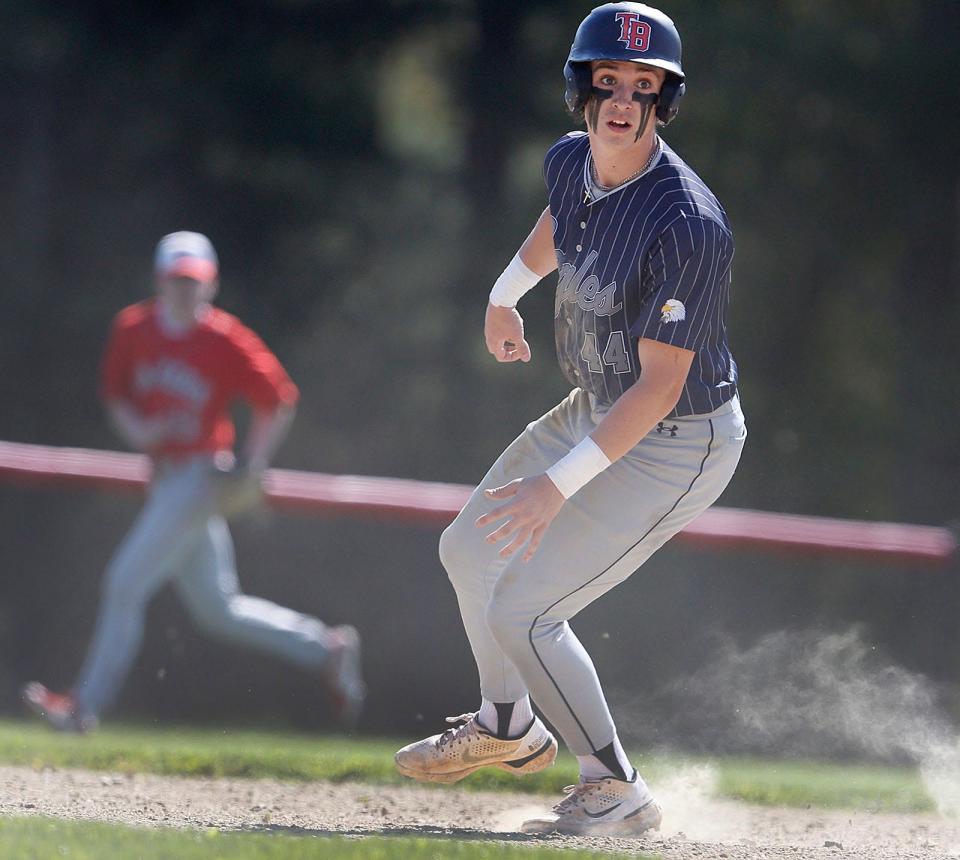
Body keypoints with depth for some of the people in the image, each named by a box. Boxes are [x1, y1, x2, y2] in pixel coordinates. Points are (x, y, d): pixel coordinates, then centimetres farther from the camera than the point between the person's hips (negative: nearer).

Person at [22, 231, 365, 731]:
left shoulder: (227, 342, -12)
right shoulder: (133, 329, 4)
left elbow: (278, 403, -5)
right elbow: (115, 394, 15)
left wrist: (252, 466, -13)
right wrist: (135, 428, -6)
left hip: (203, 477, -7)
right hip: (165, 478, 7)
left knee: (126, 582, -11)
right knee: (217, 610, 12)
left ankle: (86, 704, -5)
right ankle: (324, 649, 25)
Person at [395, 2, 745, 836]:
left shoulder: (686, 224, -33)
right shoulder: (571, 161, -9)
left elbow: (660, 385, -32)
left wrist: (560, 483, -36)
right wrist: (505, 291, 33)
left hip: (677, 444, -9)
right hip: (597, 408, 9)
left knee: (521, 610, -11)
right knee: (470, 550, 20)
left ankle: (616, 792, 6)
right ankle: (507, 727, 44)